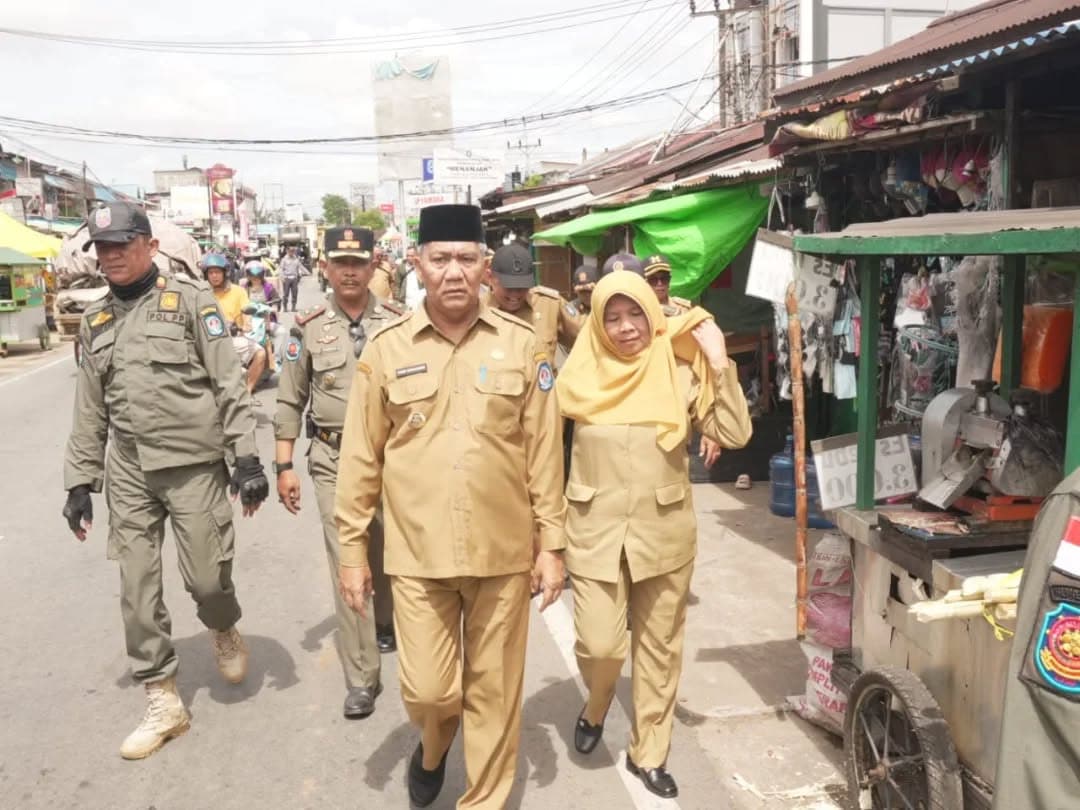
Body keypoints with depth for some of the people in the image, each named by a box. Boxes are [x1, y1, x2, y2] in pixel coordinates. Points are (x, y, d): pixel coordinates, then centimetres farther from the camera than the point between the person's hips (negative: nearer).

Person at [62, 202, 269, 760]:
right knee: (137, 590, 5)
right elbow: (89, 410, 16)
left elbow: (229, 384, -6)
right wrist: (80, 480, 13)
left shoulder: (190, 300, -3)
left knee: (207, 579, -2)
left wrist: (247, 457, -12)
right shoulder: (94, 321, 12)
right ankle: (163, 703, 20)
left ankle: (224, 631, 34)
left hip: (194, 465, -4)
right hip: (127, 472, 5)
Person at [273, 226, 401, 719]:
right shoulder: (309, 327, -1)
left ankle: (385, 622, 46)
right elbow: (290, 401, 4)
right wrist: (284, 466, 0)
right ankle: (361, 677, 5)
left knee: (387, 550, 17)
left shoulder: (399, 322, -1)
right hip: (334, 460, -1)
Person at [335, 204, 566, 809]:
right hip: (417, 554, 0)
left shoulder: (522, 344, -1)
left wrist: (552, 544, 1)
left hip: (504, 552, 0)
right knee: (427, 691, 7)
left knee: (494, 693, 12)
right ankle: (433, 750, 43)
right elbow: (361, 459, 2)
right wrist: (353, 550, 3)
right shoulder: (386, 349, -2)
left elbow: (544, 452, 2)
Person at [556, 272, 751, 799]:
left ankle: (648, 753, 33)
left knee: (659, 648, 13)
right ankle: (596, 707, 32)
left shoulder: (681, 372, -4)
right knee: (598, 646, -4)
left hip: (665, 533, 1)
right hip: (595, 532, -1)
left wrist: (720, 365, -16)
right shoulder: (582, 373, -3)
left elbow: (735, 435, -9)